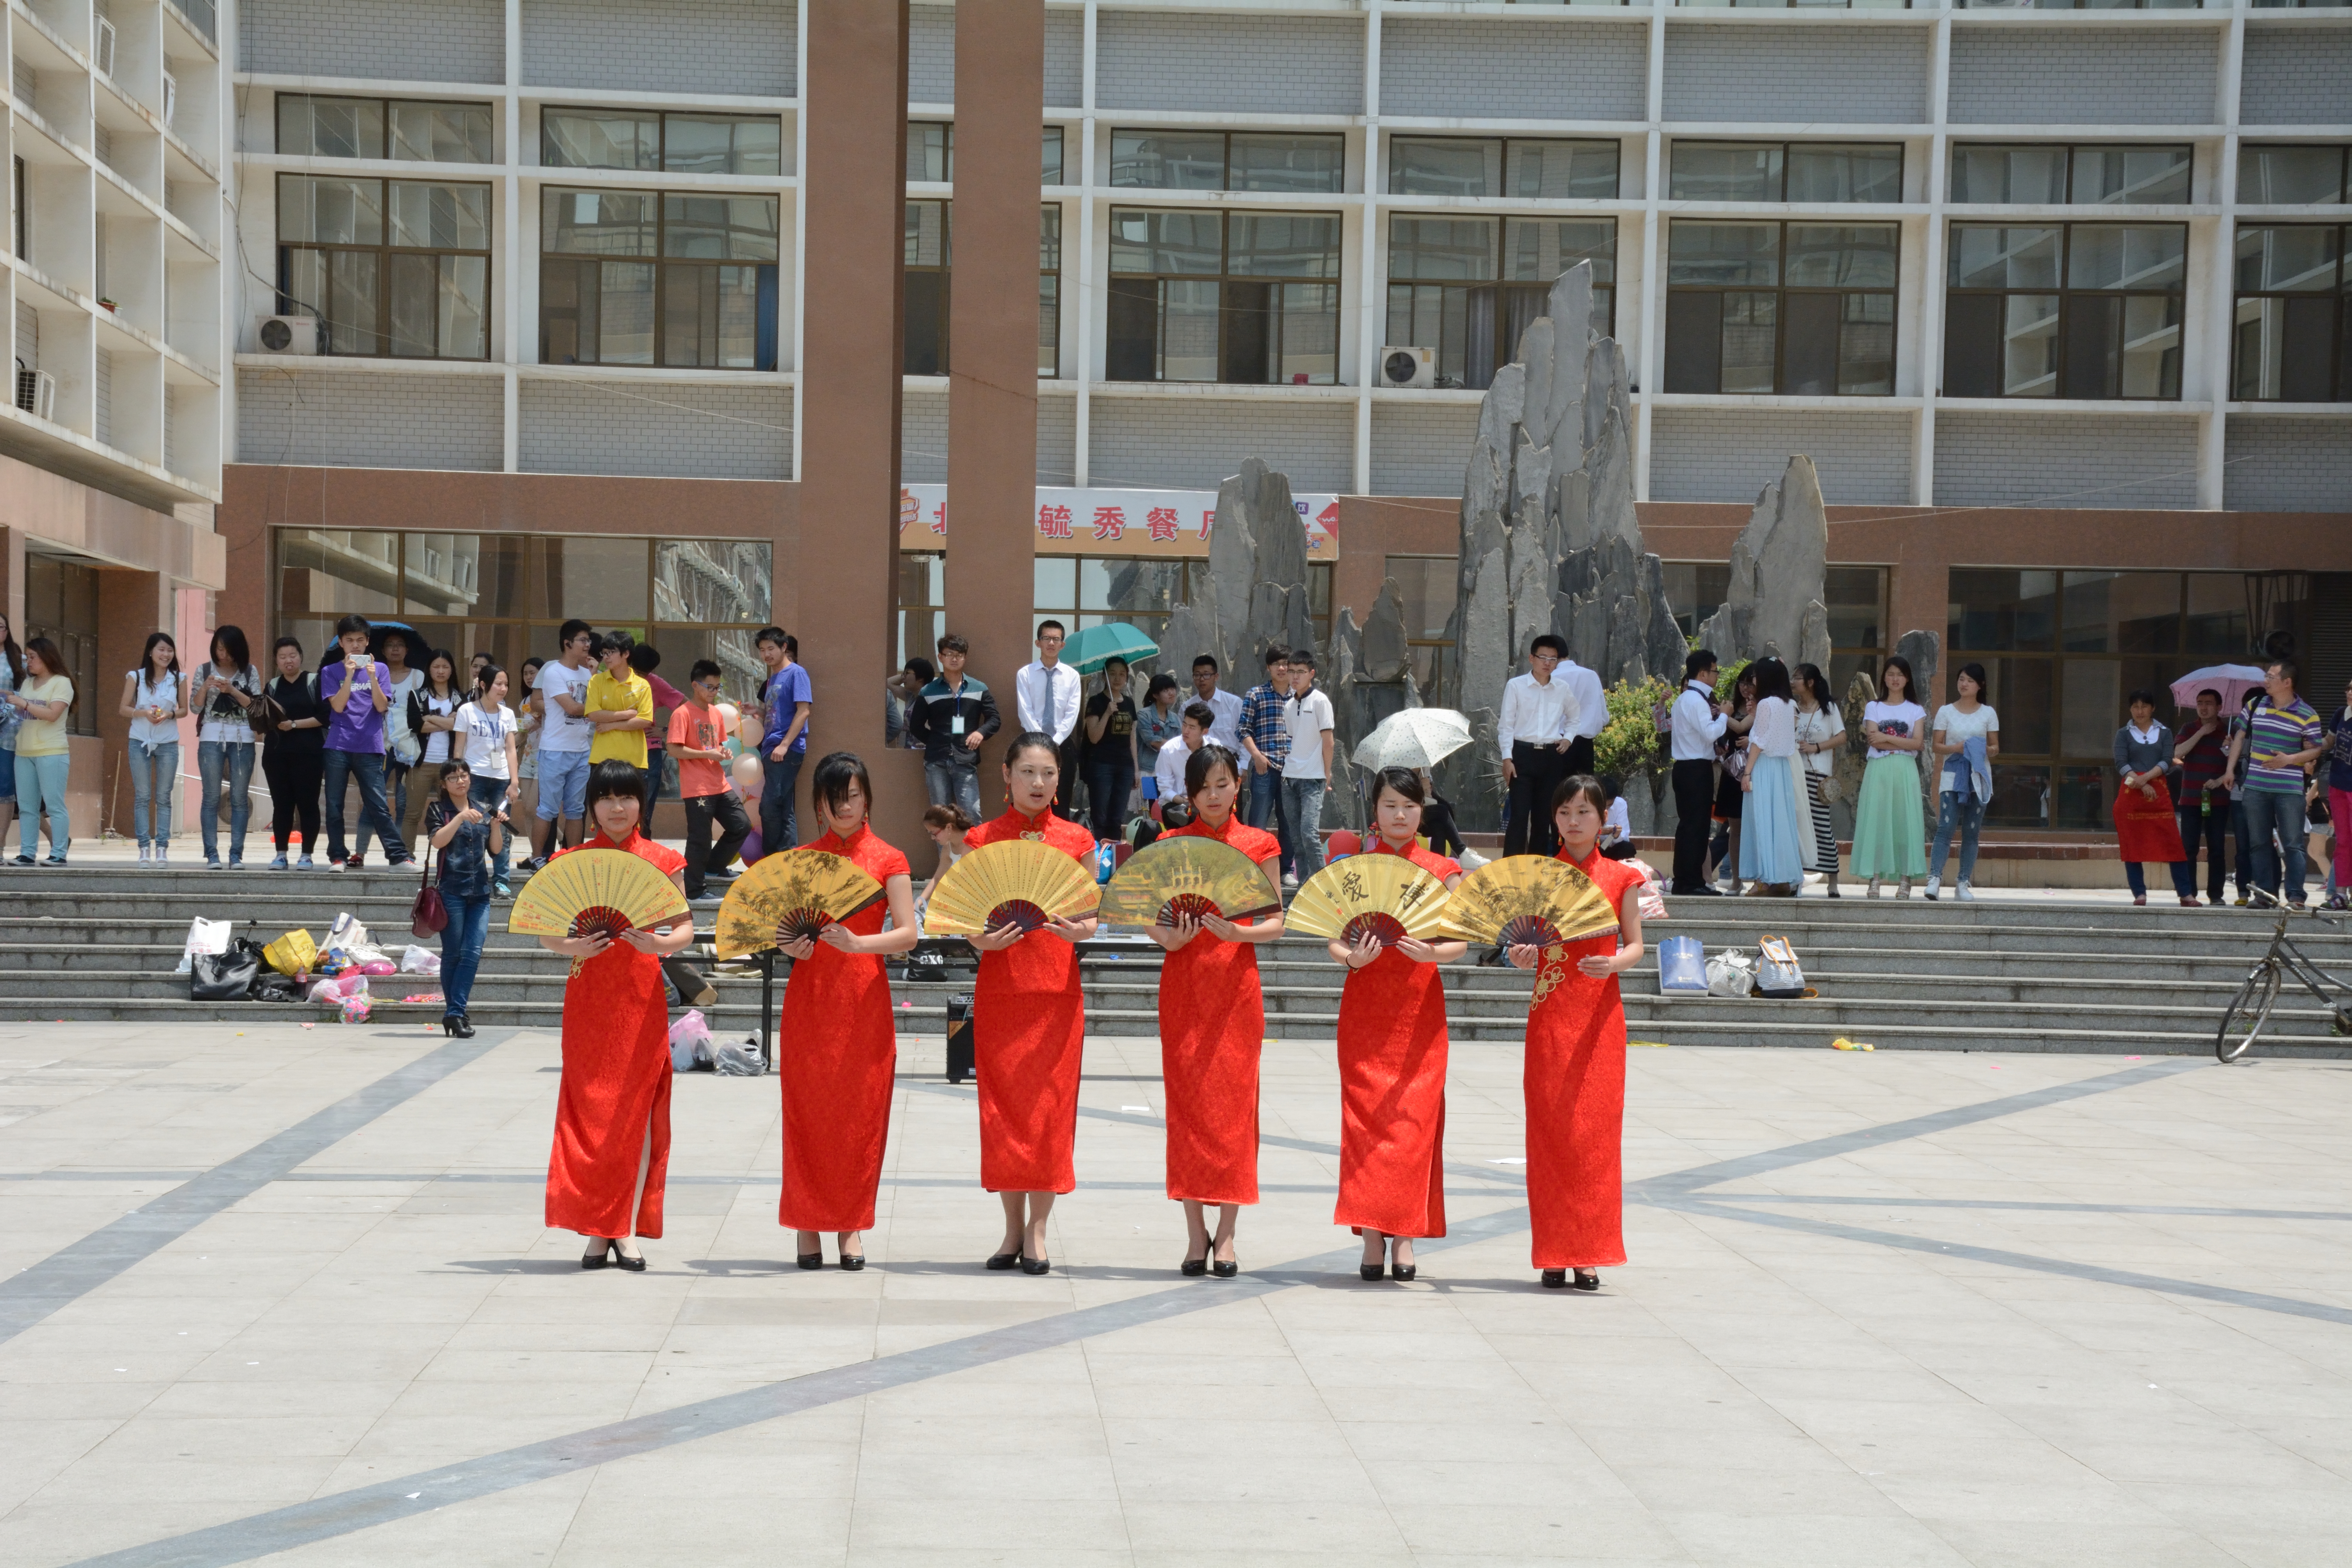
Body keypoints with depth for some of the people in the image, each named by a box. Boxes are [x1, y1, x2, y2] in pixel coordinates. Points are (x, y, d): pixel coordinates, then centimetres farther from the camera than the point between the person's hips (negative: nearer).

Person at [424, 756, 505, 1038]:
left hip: (480, 891, 4)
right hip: (451, 890, -4)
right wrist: (461, 818, -23)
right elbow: (438, 841, -13)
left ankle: (454, 1014, -7)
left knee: (473, 953, -7)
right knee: (453, 954, -1)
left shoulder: (482, 810, 16)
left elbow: (496, 850, 12)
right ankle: (455, 1013, 5)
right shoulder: (438, 810, 4)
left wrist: (496, 826, -6)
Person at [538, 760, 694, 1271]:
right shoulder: (572, 860, 6)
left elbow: (686, 929, 2)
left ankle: (628, 1229, 5)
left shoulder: (662, 861, 4)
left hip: (641, 998, 0)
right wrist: (572, 947, -17)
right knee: (588, 1109, -1)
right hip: (588, 996, 0)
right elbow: (546, 932, 4)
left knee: (638, 1109, -1)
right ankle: (596, 1232, 4)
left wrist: (661, 943, -19)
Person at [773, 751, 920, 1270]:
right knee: (806, 1109, 0)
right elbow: (781, 930, 10)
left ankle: (851, 1226, 8)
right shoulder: (800, 859, 10)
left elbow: (908, 934, -6)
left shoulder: (888, 860, 3)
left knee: (861, 1110, -1)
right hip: (809, 996, 1)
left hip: (864, 999, -1)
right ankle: (806, 1225, 8)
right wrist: (790, 946, -12)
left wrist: (856, 943, -22)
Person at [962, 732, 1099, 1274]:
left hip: (1057, 989, 0)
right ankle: (1013, 1227, 12)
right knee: (1002, 1104, 1)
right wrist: (983, 940, -16)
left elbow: (1092, 918, 6)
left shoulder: (1077, 840, 5)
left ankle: (1037, 1230, 7)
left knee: (1051, 1102, -2)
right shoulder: (981, 840, 4)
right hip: (999, 987, 0)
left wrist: (1081, 930, -15)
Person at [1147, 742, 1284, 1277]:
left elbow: (1276, 923, 2)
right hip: (1182, 984, 1)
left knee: (1234, 1100, -2)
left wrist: (1239, 932, -17)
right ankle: (1196, 1233, 7)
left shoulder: (1259, 845, 4)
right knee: (1186, 1101, 0)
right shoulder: (1171, 844, 7)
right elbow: (1149, 917, 7)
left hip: (1236, 983, -1)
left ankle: (1226, 1234, 3)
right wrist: (1168, 938, -15)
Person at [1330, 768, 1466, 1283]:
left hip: (1420, 1009, 0)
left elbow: (1459, 942, 0)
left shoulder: (1443, 871, 5)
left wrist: (1430, 952, -21)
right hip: (1364, 1007, 0)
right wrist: (1352, 958, -19)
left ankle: (1405, 1235, 1)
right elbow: (1332, 938, 2)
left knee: (1415, 1118, -4)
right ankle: (1372, 1236, -3)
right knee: (1365, 1114, -5)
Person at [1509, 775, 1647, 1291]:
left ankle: (1589, 1253, 4)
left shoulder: (1621, 877, 4)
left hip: (1600, 1015, -1)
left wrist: (1613, 964, -16)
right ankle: (1555, 1253, 4)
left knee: (1596, 1129, -2)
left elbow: (1635, 944, 4)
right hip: (1550, 1015, 1)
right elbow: (1523, 937, 9)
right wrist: (1521, 955, -13)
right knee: (1550, 1128, -1)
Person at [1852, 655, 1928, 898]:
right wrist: (1904, 743, -9)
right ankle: (1875, 879, -6)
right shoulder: (1873, 708, 11)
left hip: (1905, 771, 0)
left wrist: (1886, 738, -10)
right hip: (1878, 769, 0)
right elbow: (1874, 740, -4)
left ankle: (1906, 880, -4)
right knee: (1876, 820, -6)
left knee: (1906, 821, -4)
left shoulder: (1916, 710, 11)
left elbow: (1917, 743, -3)